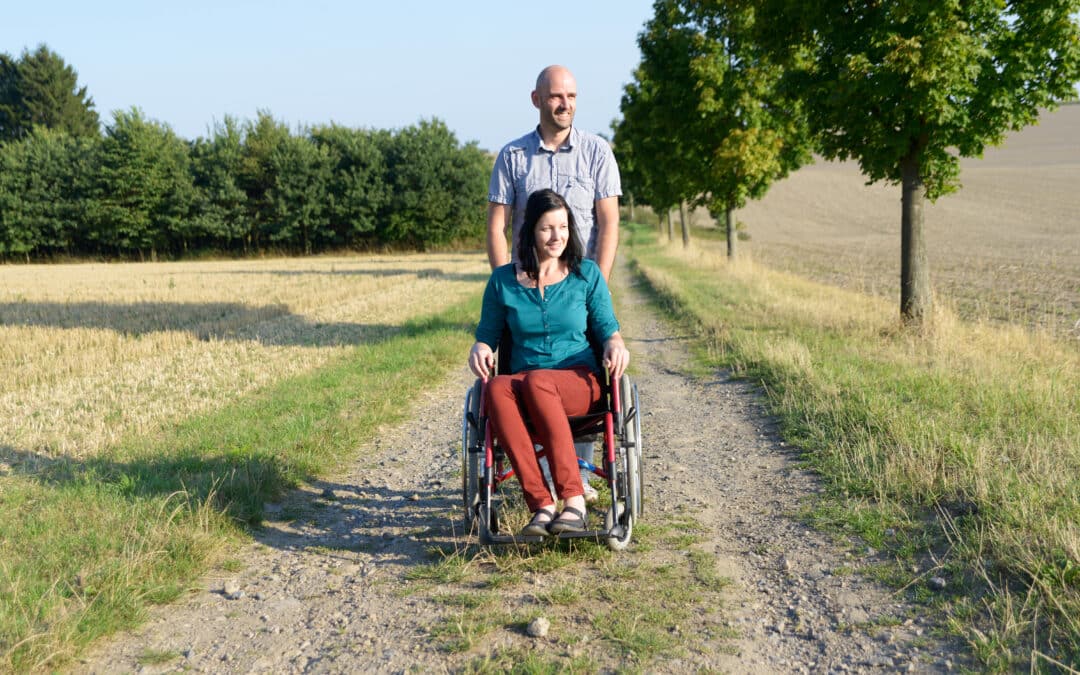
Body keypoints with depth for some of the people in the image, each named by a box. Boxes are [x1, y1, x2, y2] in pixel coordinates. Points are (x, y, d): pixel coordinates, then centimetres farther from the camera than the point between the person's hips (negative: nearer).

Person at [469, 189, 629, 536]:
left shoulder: (587, 274, 11)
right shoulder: (503, 280, 11)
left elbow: (607, 329, 10)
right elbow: (487, 334, 15)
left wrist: (615, 345, -14)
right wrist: (479, 349, -9)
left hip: (580, 381, -1)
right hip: (524, 385, 1)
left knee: (536, 382, -38)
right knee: (497, 388, -36)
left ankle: (573, 499, -37)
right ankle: (541, 505, -39)